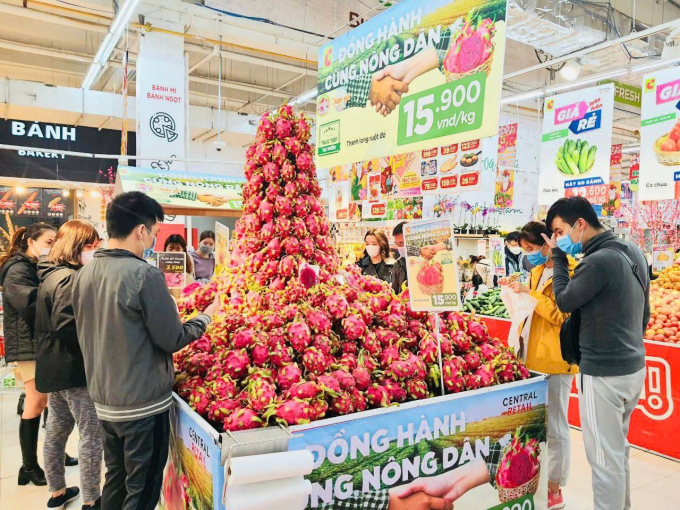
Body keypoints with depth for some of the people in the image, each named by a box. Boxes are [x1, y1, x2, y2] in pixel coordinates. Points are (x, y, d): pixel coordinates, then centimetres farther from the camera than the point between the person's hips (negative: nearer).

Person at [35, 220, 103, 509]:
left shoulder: (51, 275, 11)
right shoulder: (70, 278, -19)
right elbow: (65, 326, -27)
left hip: (54, 368, 10)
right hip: (74, 370, -10)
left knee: (56, 431, 20)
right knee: (92, 435, 1)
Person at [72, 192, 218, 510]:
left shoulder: (84, 274, 0)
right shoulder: (145, 274, -22)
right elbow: (172, 340, -15)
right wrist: (206, 317, 0)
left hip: (104, 401, 7)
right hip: (143, 404, -7)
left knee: (115, 482, 23)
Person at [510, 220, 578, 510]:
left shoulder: (569, 271, -12)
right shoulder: (538, 269, 15)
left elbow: (562, 315, -17)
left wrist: (530, 293, -19)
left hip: (555, 361, -8)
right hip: (533, 357, 8)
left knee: (555, 427, 4)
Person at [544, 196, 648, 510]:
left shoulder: (599, 261, -23)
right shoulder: (632, 252, 6)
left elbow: (565, 302, -9)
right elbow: (644, 313, 14)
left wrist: (558, 257, -4)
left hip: (604, 374, -9)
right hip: (633, 367, 10)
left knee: (604, 457, 4)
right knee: (618, 449, 22)